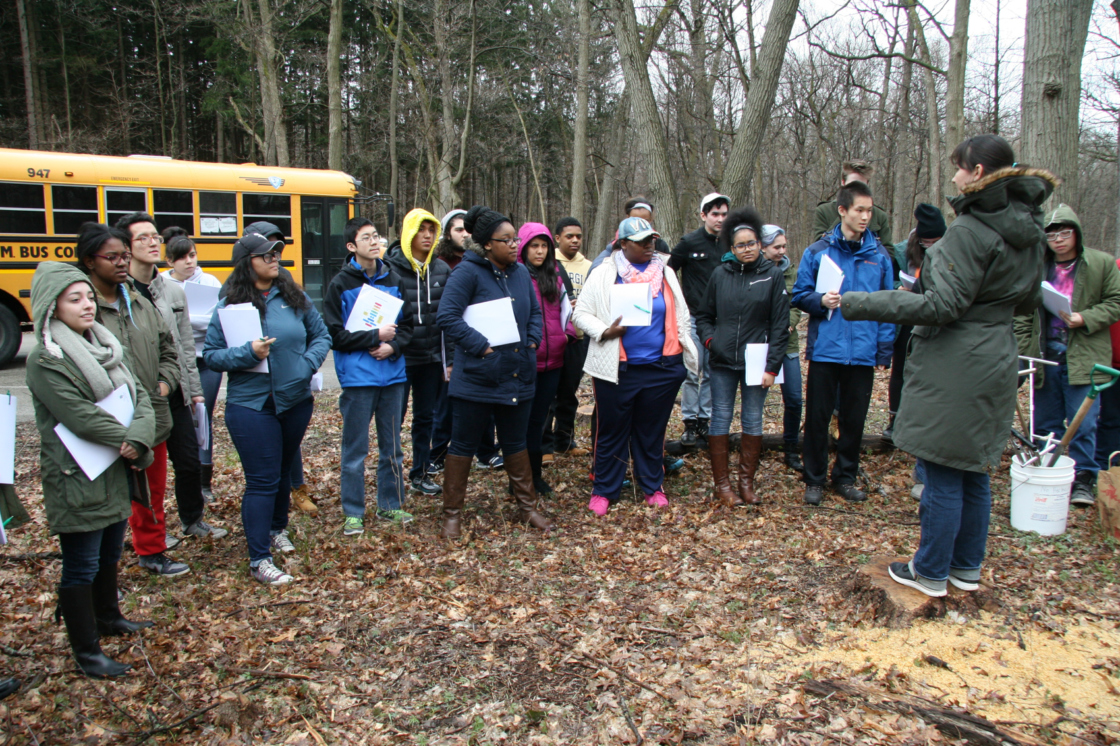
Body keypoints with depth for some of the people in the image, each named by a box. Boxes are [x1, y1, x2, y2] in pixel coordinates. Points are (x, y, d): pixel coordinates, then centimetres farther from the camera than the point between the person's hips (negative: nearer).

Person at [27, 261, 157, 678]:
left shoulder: (104, 346, 8)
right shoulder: (45, 360, -16)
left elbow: (140, 397, 1)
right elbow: (83, 418, -23)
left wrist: (140, 437, -16)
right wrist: (128, 442, -13)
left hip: (117, 475, 8)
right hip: (77, 482, -8)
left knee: (110, 553, 23)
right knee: (81, 567, 4)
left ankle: (108, 619, 44)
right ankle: (86, 654, 16)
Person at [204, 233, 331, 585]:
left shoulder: (295, 297, 2)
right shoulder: (230, 305, -6)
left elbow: (322, 335, 8)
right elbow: (211, 354, -4)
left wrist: (309, 363, -9)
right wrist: (247, 354, -20)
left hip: (296, 400, 4)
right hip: (251, 406, -4)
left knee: (283, 471, 21)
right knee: (262, 481, -4)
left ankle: (278, 529, 44)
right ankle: (259, 560, 5)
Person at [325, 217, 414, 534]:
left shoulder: (393, 280, 6)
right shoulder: (341, 284, -5)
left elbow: (408, 324, 8)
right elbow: (335, 335, -8)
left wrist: (394, 346, -10)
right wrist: (375, 336, -13)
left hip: (393, 375, 4)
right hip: (358, 379, -4)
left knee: (392, 446, 14)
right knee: (355, 450, 4)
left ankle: (391, 505, 27)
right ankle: (353, 513, 16)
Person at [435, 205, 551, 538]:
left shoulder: (520, 272, 8)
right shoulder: (468, 272, -13)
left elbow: (535, 312, 19)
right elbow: (447, 316, -20)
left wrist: (532, 341, 2)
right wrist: (480, 346, -20)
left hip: (517, 377, 6)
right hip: (476, 380, -6)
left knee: (515, 444, 19)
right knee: (463, 446, 6)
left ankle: (527, 507, 32)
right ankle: (452, 514, 19)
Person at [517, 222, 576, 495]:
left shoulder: (554, 276, 12)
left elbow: (565, 307, 15)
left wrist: (568, 332, -1)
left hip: (552, 359, 5)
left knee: (539, 418, 13)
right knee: (523, 419, 1)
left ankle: (535, 474, 24)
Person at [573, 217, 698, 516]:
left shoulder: (665, 273, 9)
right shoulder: (603, 274, 0)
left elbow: (681, 316, 15)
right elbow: (581, 314, 1)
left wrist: (688, 353, 11)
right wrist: (604, 331, -15)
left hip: (662, 368, 3)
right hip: (617, 369, -2)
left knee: (652, 431, 13)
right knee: (612, 431, 6)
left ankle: (652, 486, 29)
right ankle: (604, 490, 19)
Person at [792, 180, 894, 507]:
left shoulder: (879, 255, 4)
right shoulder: (817, 252, -1)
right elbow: (800, 295, 4)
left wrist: (884, 351, 3)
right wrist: (820, 301, -17)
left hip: (863, 353, 2)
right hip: (825, 349, -2)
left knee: (854, 419, 11)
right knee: (817, 417, 5)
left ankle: (846, 476, 27)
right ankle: (815, 479, 19)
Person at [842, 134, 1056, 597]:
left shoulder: (970, 229, -18)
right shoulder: (1029, 229, 9)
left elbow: (943, 304, -23)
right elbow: (1027, 302, 17)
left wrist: (864, 305, -21)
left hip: (953, 367, -9)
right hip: (995, 363, 9)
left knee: (944, 475, 2)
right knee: (974, 471, 18)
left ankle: (930, 572, 15)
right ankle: (967, 567, 30)